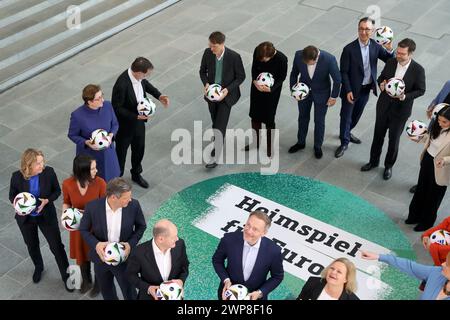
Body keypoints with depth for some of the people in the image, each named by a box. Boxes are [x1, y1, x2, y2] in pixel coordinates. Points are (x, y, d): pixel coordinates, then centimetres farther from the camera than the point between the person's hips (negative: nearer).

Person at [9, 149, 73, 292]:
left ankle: (66, 275, 26)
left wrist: (47, 200, -26)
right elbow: (12, 195, -4)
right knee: (32, 246, 24)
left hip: (46, 216, -1)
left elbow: (57, 191, -7)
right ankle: (38, 267, 53)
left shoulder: (49, 172, -22)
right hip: (26, 218, 1)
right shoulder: (17, 177, -21)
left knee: (57, 246, 6)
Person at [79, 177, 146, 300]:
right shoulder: (92, 207, -24)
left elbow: (141, 226, -4)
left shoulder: (133, 205, -22)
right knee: (106, 290, 26)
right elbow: (84, 230, -7)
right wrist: (96, 244, -25)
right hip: (101, 257, 1)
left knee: (129, 292, 17)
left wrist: (131, 244, -19)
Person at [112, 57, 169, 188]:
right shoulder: (121, 85, -36)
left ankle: (136, 174, 50)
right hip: (125, 125, -7)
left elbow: (145, 84, 9)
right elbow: (117, 108, -25)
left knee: (139, 149, 25)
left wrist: (159, 96, -4)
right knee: (121, 152, 17)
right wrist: (136, 116, -29)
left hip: (139, 121, 7)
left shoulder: (139, 77, -15)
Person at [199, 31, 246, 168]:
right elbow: (202, 71, 4)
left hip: (226, 94, -4)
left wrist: (228, 89, -22)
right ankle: (218, 139, 49)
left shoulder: (234, 57, -22)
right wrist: (206, 83, -17)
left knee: (220, 125, -8)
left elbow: (241, 77, -10)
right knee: (215, 121, 22)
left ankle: (215, 157, -3)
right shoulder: (207, 53, -11)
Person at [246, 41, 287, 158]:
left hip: (272, 91, -4)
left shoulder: (281, 59, -29)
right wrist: (254, 80, -18)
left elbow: (282, 77, -14)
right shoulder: (257, 52, -20)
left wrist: (271, 89, -27)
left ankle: (269, 146, 30)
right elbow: (254, 67, -2)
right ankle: (257, 142, 40)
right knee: (254, 116, 17)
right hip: (257, 87, 4)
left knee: (269, 119, 7)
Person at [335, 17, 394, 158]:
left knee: (357, 114, 23)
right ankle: (344, 142, 25)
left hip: (366, 88, 5)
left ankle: (347, 133, 48)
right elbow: (344, 72, -14)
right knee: (346, 115, 8)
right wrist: (348, 91, -17)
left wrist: (389, 50, -22)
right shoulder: (349, 49, -20)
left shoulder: (375, 46, -7)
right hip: (352, 89, -5)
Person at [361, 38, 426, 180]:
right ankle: (374, 161, 39)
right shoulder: (390, 62, -9)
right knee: (378, 135, 18)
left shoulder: (418, 70, -18)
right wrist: (381, 84, -16)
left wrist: (405, 96, -25)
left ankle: (389, 166, 34)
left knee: (394, 139, 12)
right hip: (384, 106, 3)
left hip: (401, 110, -3)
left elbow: (420, 90, -9)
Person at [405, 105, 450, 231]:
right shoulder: (437, 127, -9)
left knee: (433, 197, 16)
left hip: (439, 170, -7)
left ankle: (426, 222, 38)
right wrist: (420, 138, -4)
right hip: (427, 160, 7)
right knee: (420, 191, 25)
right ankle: (415, 215, 48)